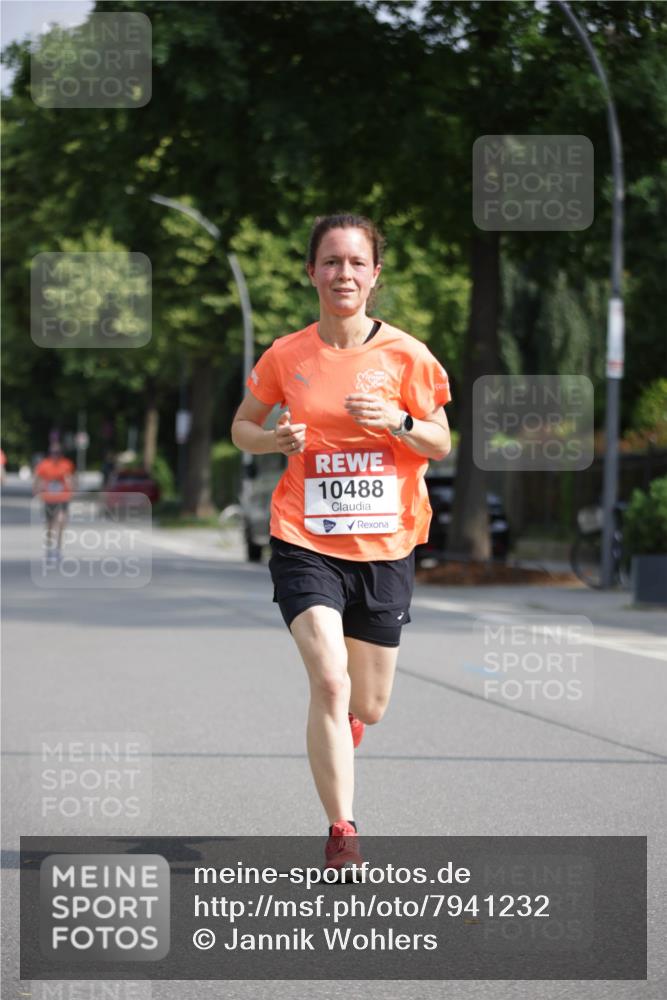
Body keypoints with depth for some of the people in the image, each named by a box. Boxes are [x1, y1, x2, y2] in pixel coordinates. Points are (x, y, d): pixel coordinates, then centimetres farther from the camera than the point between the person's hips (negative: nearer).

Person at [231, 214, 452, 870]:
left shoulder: (405, 355, -2)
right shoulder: (286, 356, -1)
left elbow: (441, 445, 3)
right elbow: (242, 425, 12)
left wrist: (397, 422, -17)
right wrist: (273, 439, -10)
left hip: (386, 548, 1)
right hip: (305, 542, -1)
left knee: (369, 707, 10)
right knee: (329, 680, -20)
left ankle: (342, 722, 49)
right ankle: (341, 831, -11)